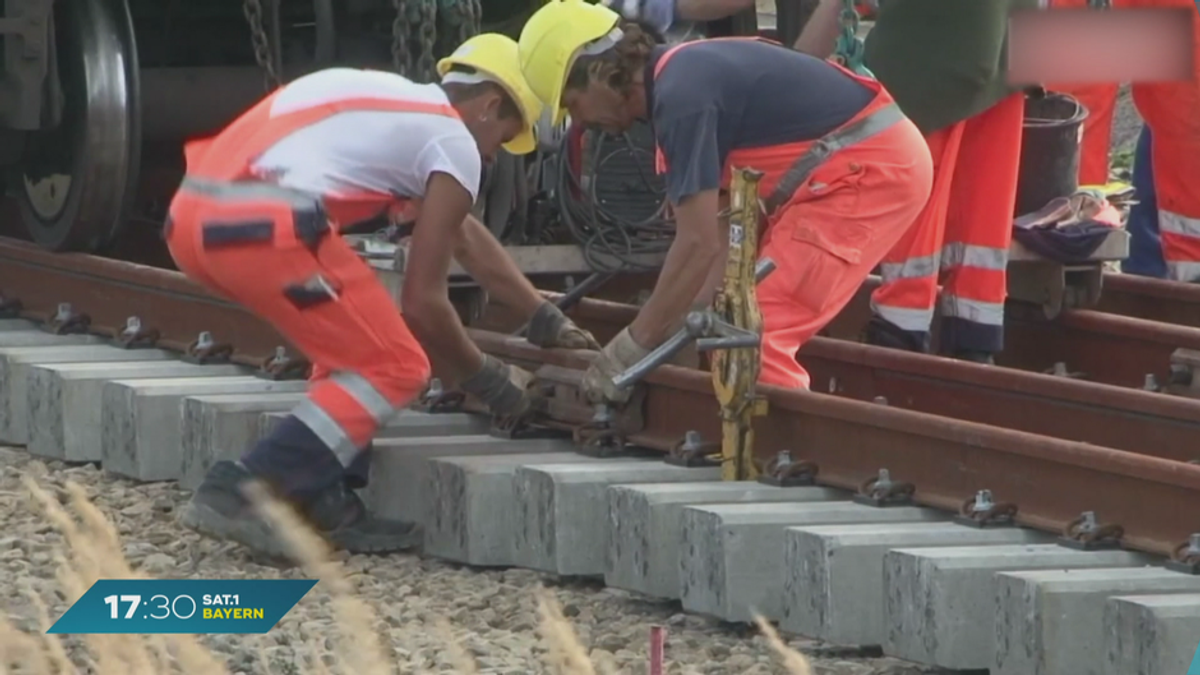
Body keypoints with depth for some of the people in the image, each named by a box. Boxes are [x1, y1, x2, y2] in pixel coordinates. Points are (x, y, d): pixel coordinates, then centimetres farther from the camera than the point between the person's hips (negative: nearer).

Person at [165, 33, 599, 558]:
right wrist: (486, 381, 23)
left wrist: (546, 319, 52)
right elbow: (423, 301, 7)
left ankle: (324, 507, 18)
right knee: (394, 369, 3)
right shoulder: (456, 145, 6)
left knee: (355, 344, 25)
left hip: (192, 217, 9)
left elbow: (467, 237, 44)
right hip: (261, 224, -9)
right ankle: (241, 495, -8)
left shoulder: (399, 104, 32)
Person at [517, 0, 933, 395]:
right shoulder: (684, 76, 12)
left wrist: (633, 347, -12)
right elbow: (724, 233, 16)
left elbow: (699, 244, -20)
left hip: (868, 169, -10)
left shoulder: (681, 96, -19)